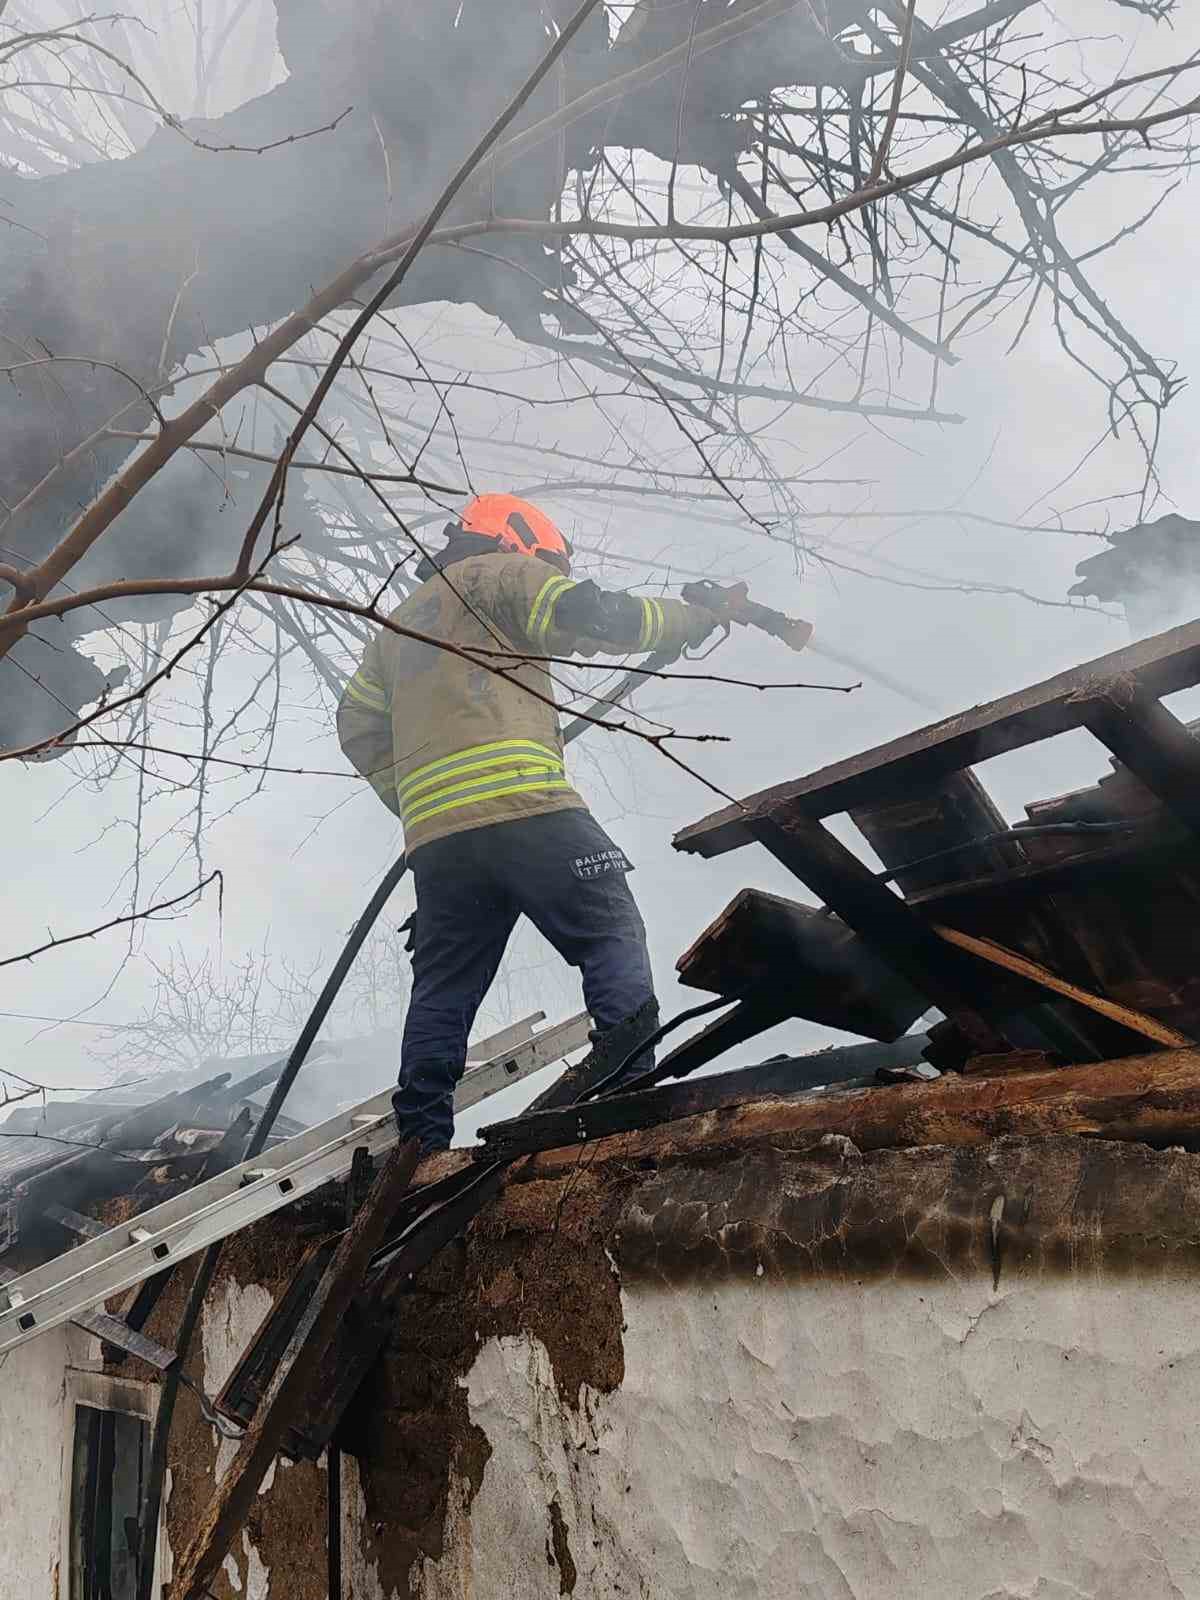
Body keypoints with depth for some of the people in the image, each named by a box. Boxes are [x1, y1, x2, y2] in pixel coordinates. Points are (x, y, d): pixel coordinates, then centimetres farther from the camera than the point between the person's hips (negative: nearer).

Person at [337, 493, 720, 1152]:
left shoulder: (402, 618, 34)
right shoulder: (501, 573, 13)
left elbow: (359, 727, 29)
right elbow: (589, 616, -2)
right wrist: (694, 617, 11)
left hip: (433, 832, 7)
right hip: (521, 806, -7)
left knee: (443, 988, 9)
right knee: (612, 936, -4)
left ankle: (420, 1142, 4)